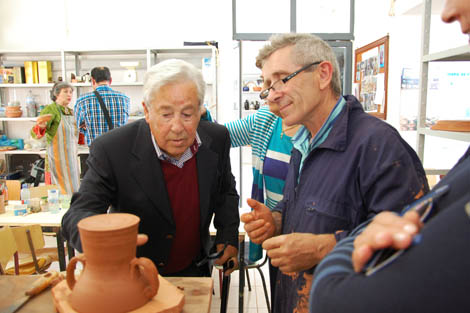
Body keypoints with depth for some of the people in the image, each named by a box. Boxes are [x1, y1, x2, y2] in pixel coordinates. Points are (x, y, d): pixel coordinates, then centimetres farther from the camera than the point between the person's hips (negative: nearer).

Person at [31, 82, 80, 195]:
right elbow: (35, 134, -17)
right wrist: (40, 127, -38)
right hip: (58, 158, -8)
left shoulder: (70, 111, 13)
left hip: (72, 157, 8)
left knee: (73, 190, 11)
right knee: (61, 193, -8)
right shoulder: (50, 109, -9)